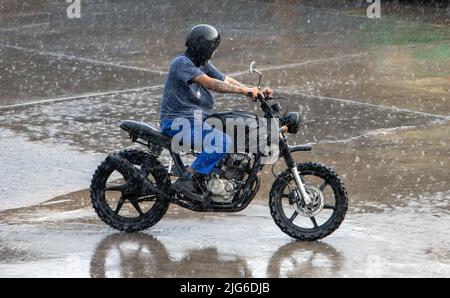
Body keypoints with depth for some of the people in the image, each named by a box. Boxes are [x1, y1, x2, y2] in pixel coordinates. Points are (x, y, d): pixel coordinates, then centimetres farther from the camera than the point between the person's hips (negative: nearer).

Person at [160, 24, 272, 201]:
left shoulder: (203, 65, 15)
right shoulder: (182, 63, -15)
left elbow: (226, 81, 10)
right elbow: (210, 83, -27)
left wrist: (256, 91, -4)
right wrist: (244, 91, -31)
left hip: (194, 120, 10)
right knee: (222, 142, -26)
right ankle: (186, 180, -26)